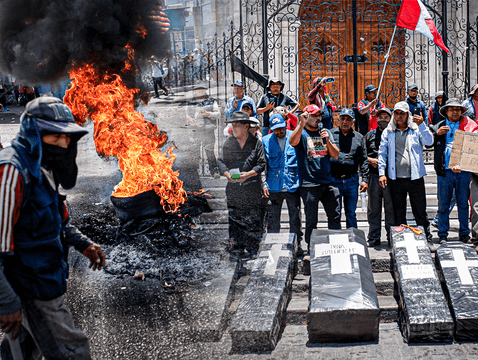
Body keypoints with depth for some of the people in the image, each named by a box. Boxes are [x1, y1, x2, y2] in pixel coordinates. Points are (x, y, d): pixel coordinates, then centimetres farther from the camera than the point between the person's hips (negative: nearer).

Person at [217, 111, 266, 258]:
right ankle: (237, 248, 14)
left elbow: (261, 164, -2)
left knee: (253, 221, 0)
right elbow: (221, 161, 11)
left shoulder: (256, 143, 0)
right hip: (233, 188, 3)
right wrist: (227, 174, -9)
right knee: (234, 220, 5)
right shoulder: (228, 144, 9)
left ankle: (251, 249, 10)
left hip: (252, 189, -3)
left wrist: (248, 174, -17)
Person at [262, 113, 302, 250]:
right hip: (273, 186, 1)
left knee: (295, 218, 6)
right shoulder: (266, 141, 5)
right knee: (273, 218, 5)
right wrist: (264, 184, -1)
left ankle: (296, 245, 17)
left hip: (293, 185, 0)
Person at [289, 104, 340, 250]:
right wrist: (302, 124, -30)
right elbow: (292, 142, -22)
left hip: (328, 182, 5)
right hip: (309, 184, -4)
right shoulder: (301, 133, 2)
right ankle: (311, 250, 11)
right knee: (311, 220, 1)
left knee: (335, 216, 6)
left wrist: (328, 141, -6)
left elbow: (336, 155, 10)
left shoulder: (326, 132, 15)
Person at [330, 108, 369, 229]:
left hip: (352, 180, 2)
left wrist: (365, 180, 4)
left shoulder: (358, 137, 10)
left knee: (351, 214, 9)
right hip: (334, 180, -2)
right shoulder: (330, 134, 4)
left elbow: (363, 160, 10)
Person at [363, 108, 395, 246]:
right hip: (373, 176, 2)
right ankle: (374, 237, 15)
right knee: (373, 208, 7)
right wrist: (371, 160, -7)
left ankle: (391, 237, 11)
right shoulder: (370, 135, 14)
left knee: (391, 208, 2)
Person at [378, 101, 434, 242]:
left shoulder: (417, 129, 6)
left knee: (420, 212, 3)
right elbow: (382, 153, 8)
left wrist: (422, 124, -20)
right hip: (396, 179, 1)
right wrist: (382, 173, 0)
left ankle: (426, 239, 12)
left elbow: (429, 142, -9)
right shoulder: (388, 132, 9)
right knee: (399, 213, 9)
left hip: (415, 177, -1)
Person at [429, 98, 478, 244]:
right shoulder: (438, 127, 12)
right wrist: (437, 134, -12)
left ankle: (464, 234, 17)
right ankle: (443, 234, 13)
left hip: (463, 171, 0)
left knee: (463, 204, 7)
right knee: (443, 204, 3)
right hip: (445, 171, 0)